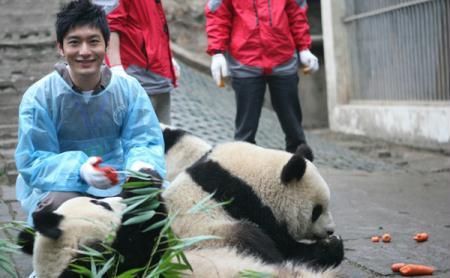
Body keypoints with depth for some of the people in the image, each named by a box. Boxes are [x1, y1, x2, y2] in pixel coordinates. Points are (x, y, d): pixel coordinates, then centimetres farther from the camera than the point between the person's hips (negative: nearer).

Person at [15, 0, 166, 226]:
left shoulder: (129, 89, -4)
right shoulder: (39, 96, -12)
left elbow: (145, 141, -6)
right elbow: (32, 162, -15)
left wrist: (142, 164, -33)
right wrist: (79, 170, -35)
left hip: (117, 183, 3)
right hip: (59, 186, -3)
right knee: (57, 207, -35)